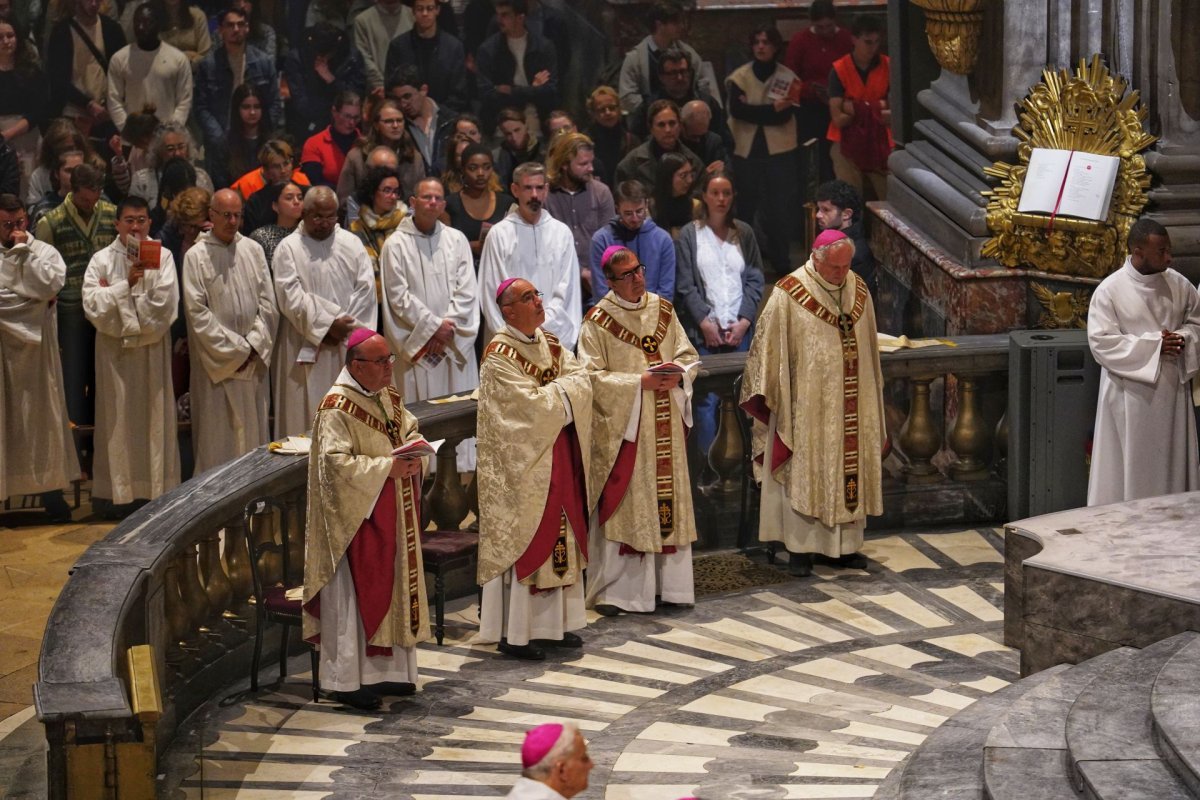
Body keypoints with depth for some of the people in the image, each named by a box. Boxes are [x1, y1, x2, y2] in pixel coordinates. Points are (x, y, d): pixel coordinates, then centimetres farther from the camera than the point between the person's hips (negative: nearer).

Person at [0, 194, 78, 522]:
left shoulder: (45, 252, 4)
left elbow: (50, 285, -14)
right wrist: (29, 298, -10)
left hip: (34, 348, 0)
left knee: (40, 415, 3)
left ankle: (51, 494, 7)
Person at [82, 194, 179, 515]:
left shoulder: (162, 257, 1)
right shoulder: (102, 260, 2)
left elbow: (166, 303, -7)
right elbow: (93, 304, -7)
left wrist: (115, 295, -5)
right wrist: (127, 283, -15)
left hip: (153, 348, 1)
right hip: (114, 348, 0)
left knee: (155, 415, 3)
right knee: (118, 419, 0)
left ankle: (155, 486, 9)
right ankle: (118, 491, 4)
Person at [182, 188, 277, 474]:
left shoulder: (253, 250, 7)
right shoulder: (196, 256, -4)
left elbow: (268, 304, 6)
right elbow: (197, 313, -9)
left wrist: (254, 345, -5)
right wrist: (234, 349, -11)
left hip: (254, 361, 4)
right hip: (217, 362, -4)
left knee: (255, 429, 7)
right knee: (218, 434, -2)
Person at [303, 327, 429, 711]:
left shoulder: (390, 398, 9)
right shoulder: (336, 408, -17)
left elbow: (409, 430, 18)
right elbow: (336, 463, -22)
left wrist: (414, 454, -5)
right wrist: (386, 467, -24)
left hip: (392, 515, 9)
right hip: (357, 516, -8)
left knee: (393, 588, 12)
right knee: (354, 594, -3)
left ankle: (386, 671, 23)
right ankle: (347, 680, 5)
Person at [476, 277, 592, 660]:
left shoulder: (552, 345, 11)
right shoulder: (499, 355, -13)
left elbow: (583, 382, 1)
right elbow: (531, 404, -21)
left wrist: (549, 391, -15)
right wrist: (563, 390, -7)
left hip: (560, 459, 8)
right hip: (522, 465, -8)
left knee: (561, 538, 9)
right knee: (523, 541, -4)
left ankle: (554, 623, 18)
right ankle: (514, 633, 2)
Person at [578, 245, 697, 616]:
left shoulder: (662, 310, 8)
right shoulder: (598, 321, -8)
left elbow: (689, 355, 11)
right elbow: (592, 376, -13)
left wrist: (678, 375, -10)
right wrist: (639, 383, -19)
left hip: (665, 425, 5)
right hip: (622, 424, -5)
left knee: (668, 496, 8)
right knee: (622, 505, -4)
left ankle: (667, 582, 18)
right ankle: (613, 589, 3)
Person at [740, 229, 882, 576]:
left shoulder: (858, 291, 5)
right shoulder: (789, 294, -11)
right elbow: (770, 348, -8)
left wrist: (871, 397, 17)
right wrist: (774, 399, -9)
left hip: (852, 405, 5)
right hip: (807, 405, -5)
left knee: (850, 469, 9)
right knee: (802, 473, 1)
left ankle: (846, 544, 19)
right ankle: (800, 547, 9)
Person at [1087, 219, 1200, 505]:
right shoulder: (1110, 291, -10)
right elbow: (1101, 342, -15)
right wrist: (1152, 344, -19)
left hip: (1172, 389, 4)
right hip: (1131, 393, -4)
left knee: (1173, 461, 8)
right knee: (1130, 466, 0)